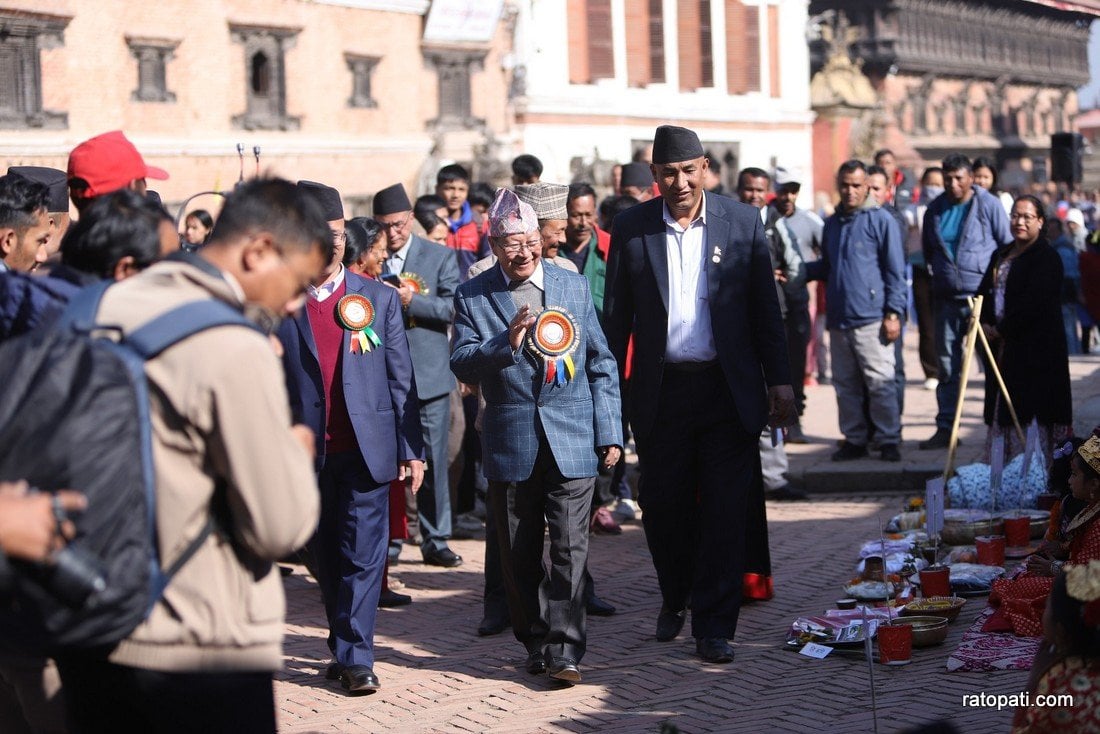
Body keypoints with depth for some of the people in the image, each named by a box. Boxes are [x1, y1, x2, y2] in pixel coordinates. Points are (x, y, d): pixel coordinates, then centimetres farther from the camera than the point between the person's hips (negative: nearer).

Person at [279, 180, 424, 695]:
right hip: (307, 455, 1)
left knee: (362, 556, -4)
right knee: (325, 560, 11)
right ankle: (344, 646, 25)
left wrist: (411, 449, 1)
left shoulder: (379, 298, 6)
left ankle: (355, 657, 1)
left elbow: (402, 379, 6)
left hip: (368, 450, 0)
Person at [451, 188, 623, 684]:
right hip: (510, 442, 0)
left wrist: (609, 432, 4)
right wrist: (506, 342, -24)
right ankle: (534, 641, 21)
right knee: (519, 553, 8)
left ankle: (564, 648, -4)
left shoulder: (574, 286, 8)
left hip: (573, 437, 0)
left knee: (570, 545, -7)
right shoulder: (472, 297, 3)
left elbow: (601, 363, 9)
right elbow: (461, 364, -6)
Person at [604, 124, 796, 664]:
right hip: (660, 392, 1)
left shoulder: (743, 222, 1)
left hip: (728, 390, -1)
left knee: (725, 509, -1)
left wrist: (780, 382, 1)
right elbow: (616, 314, 5)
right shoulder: (631, 228, 2)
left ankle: (713, 625, 10)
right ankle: (675, 596, 36)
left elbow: (766, 309, 4)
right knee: (663, 504, 9)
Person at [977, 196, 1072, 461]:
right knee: (1003, 408, 8)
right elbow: (984, 291, 14)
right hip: (1002, 345, 8)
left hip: (1035, 346, -8)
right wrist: (985, 324, -4)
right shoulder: (1001, 256, 17)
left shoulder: (1046, 257, -8)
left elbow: (1034, 303, -17)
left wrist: (1002, 330, -14)